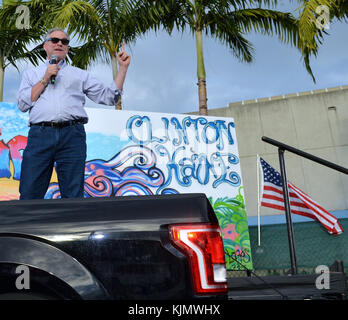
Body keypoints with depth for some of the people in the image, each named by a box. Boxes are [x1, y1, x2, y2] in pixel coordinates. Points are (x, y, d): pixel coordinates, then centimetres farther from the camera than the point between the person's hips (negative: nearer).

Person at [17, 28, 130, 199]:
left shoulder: (80, 74, 23)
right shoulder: (31, 73, 25)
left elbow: (109, 96, 14)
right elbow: (22, 104, 10)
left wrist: (123, 67, 10)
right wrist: (45, 80, 5)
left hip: (72, 135, 0)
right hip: (40, 134, 0)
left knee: (73, 195, -2)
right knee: (29, 194, -4)